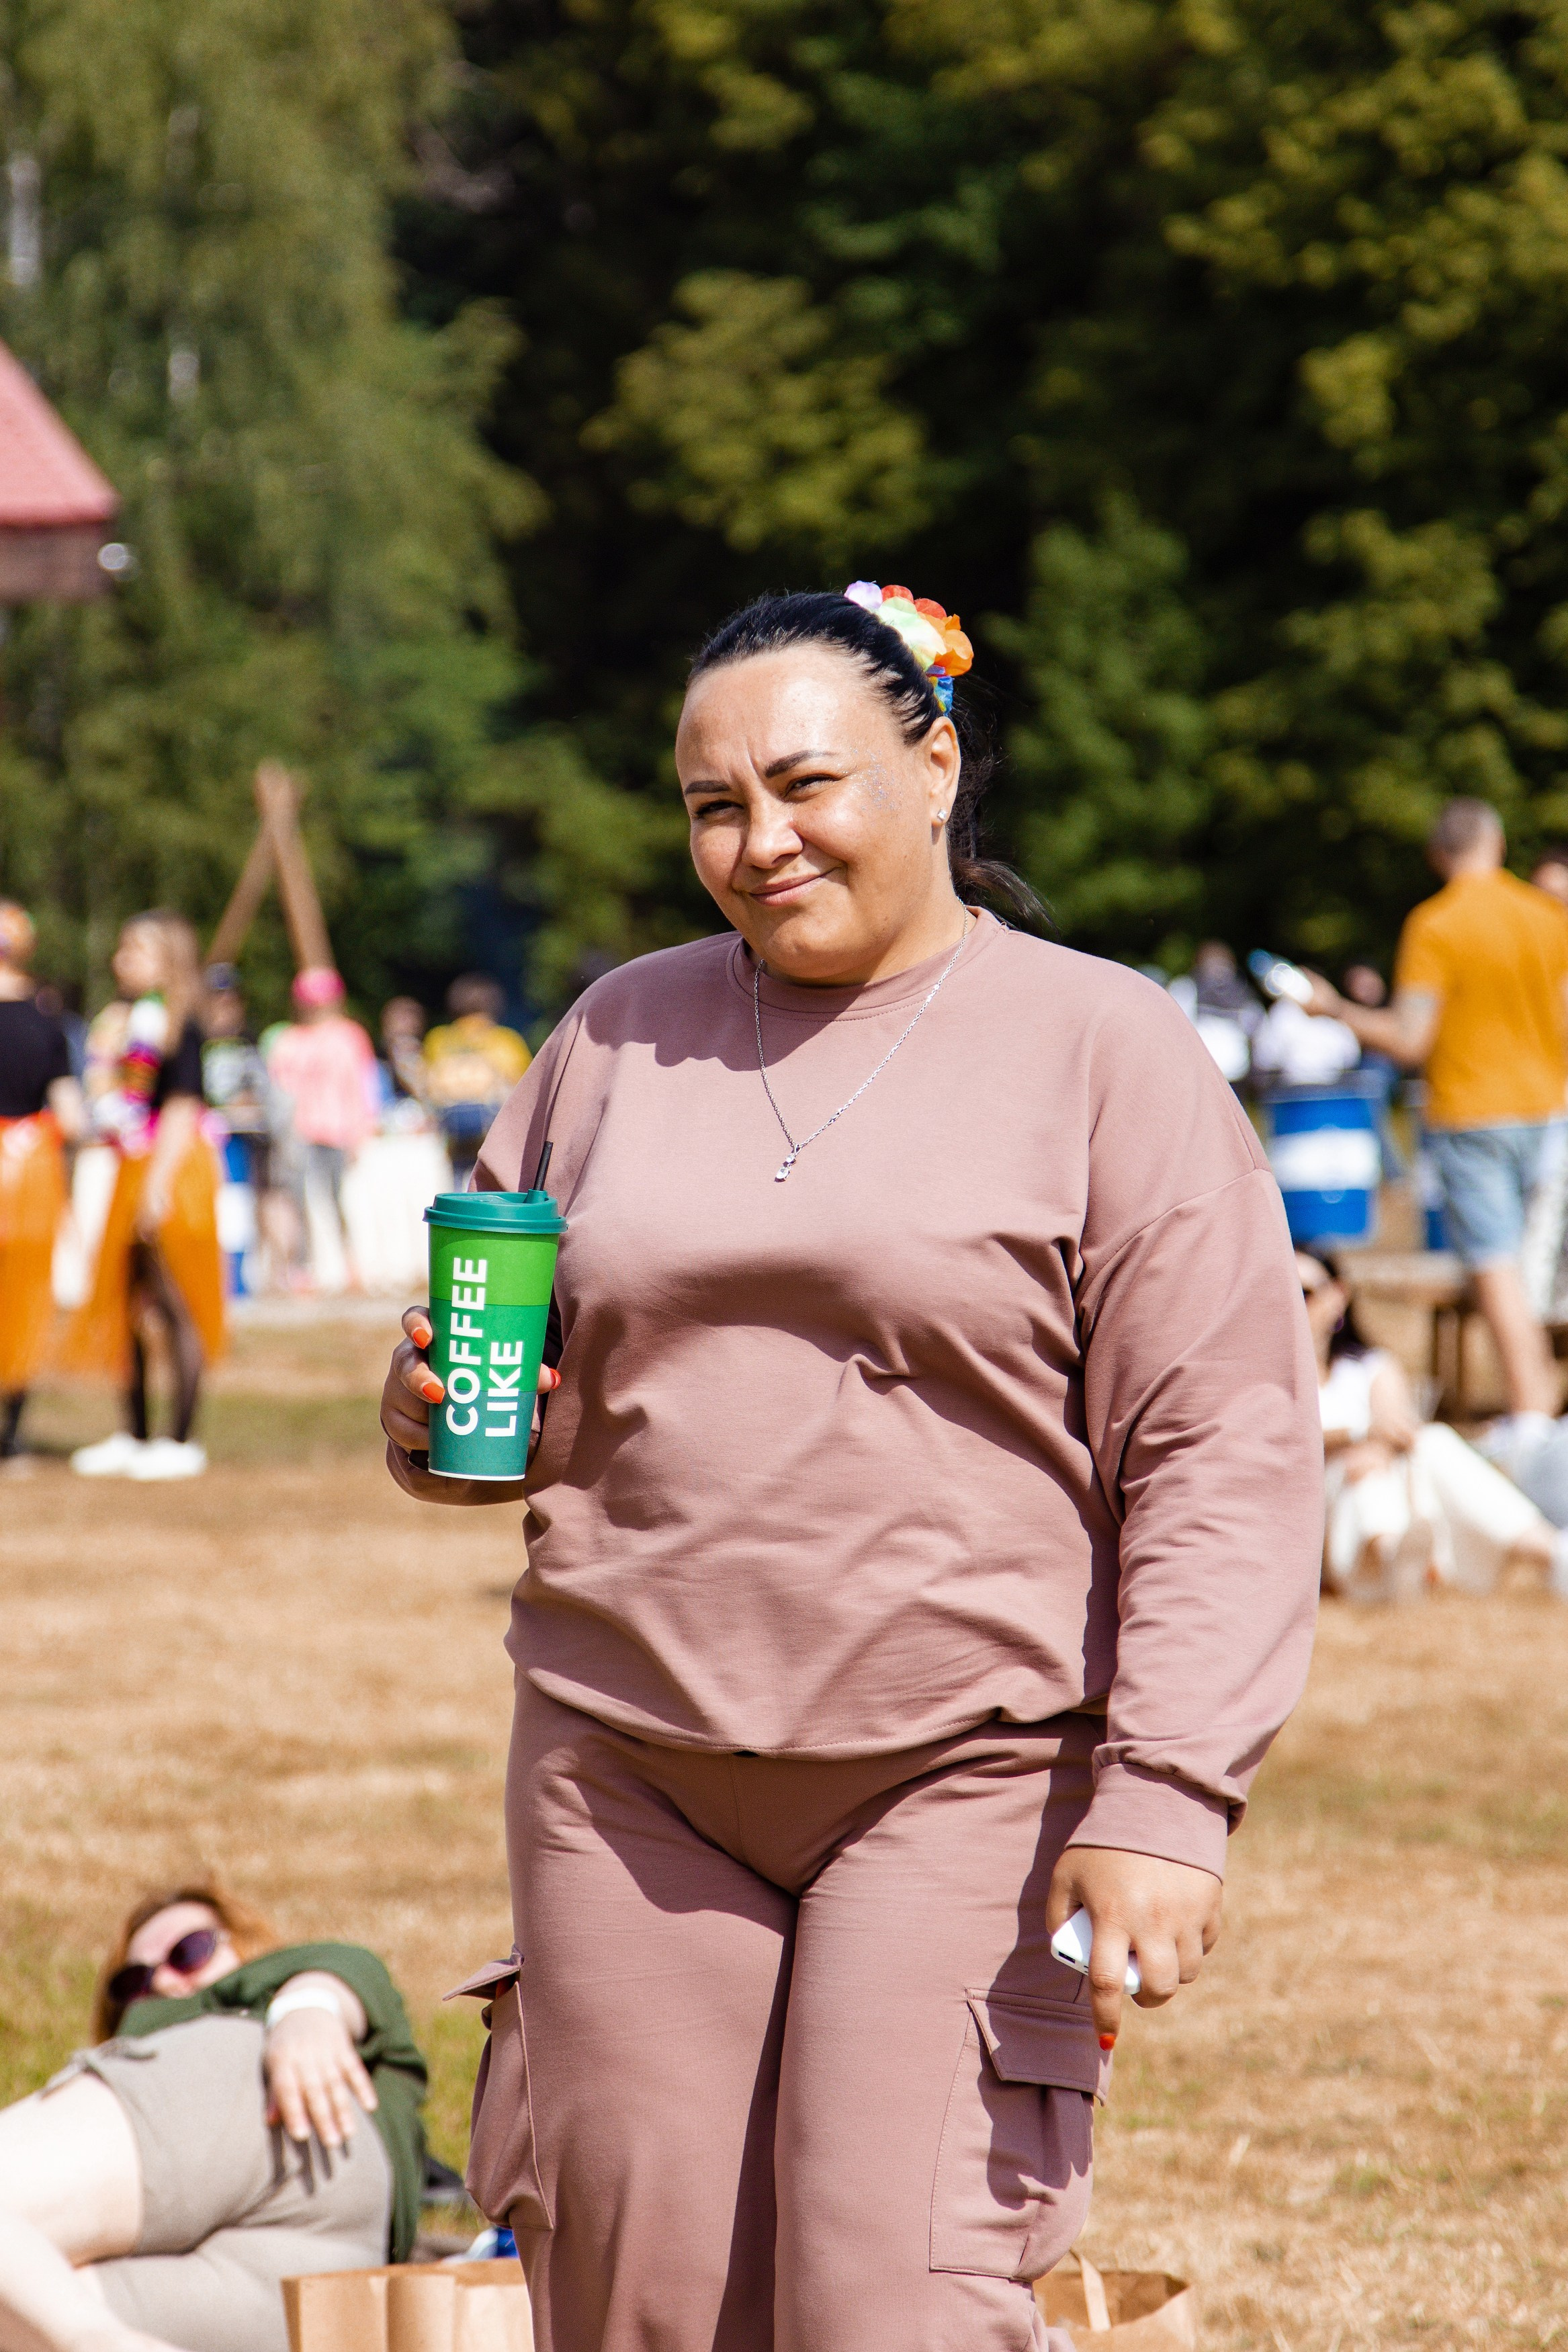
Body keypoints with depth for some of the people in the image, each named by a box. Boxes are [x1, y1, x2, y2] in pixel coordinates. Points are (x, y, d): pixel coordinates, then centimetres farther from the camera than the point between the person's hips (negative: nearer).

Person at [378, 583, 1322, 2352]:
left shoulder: (1103, 1051, -1)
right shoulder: (623, 1035, 12)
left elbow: (1226, 1459, -6)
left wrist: (1167, 1795, -17)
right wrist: (442, 1415, -4)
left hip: (969, 1768, -4)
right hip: (627, 1773, 4)